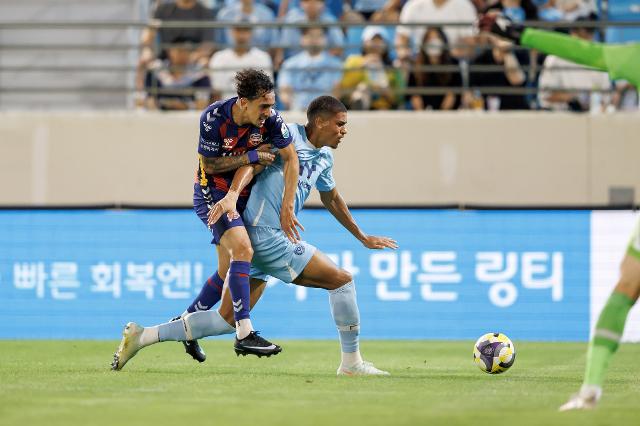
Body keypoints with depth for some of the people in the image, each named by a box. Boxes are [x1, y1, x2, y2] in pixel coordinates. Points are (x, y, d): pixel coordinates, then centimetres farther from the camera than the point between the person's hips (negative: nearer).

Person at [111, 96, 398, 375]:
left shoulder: (324, 158, 20)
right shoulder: (288, 134, -7)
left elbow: (331, 200, 36)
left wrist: (363, 238, 43)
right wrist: (232, 197, -37)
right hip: (266, 234, -9)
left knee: (228, 320, 6)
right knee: (342, 280, -5)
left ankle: (143, 336, 6)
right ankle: (351, 363, 2)